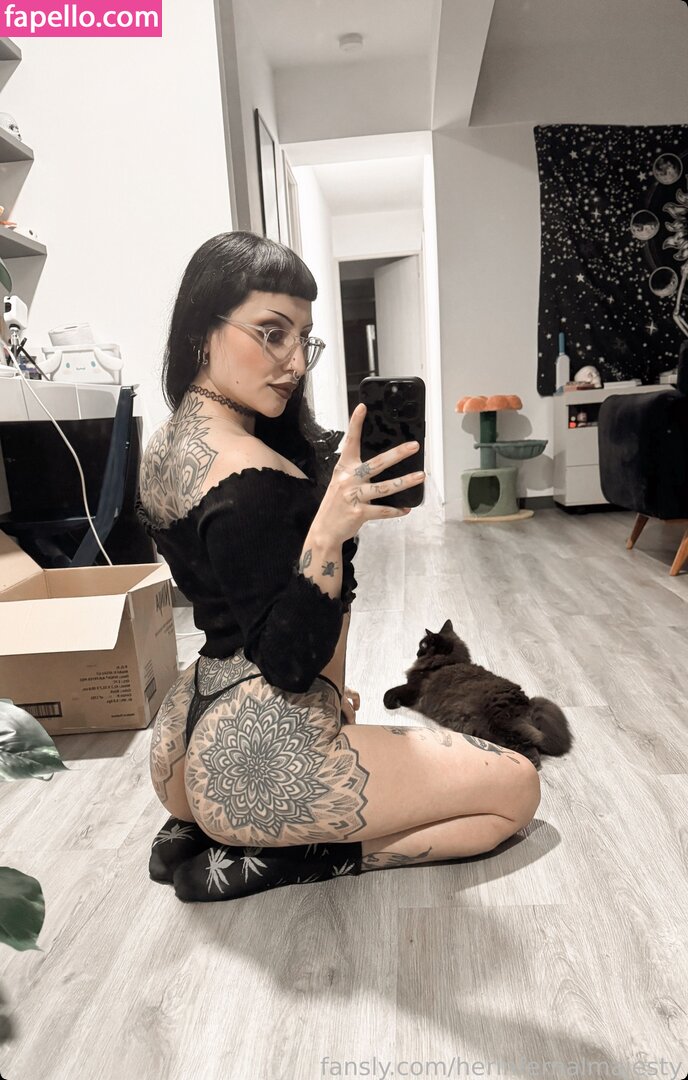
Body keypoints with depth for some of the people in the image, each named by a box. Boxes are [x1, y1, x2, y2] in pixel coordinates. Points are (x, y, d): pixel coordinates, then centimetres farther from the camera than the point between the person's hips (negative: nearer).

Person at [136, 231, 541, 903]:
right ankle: (277, 862, -2)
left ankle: (201, 833, 15)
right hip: (259, 755, -9)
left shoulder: (164, 445, 6)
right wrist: (329, 530, -37)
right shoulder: (248, 475, -25)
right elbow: (291, 663, -23)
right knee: (516, 785, 4)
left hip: (188, 732, 9)